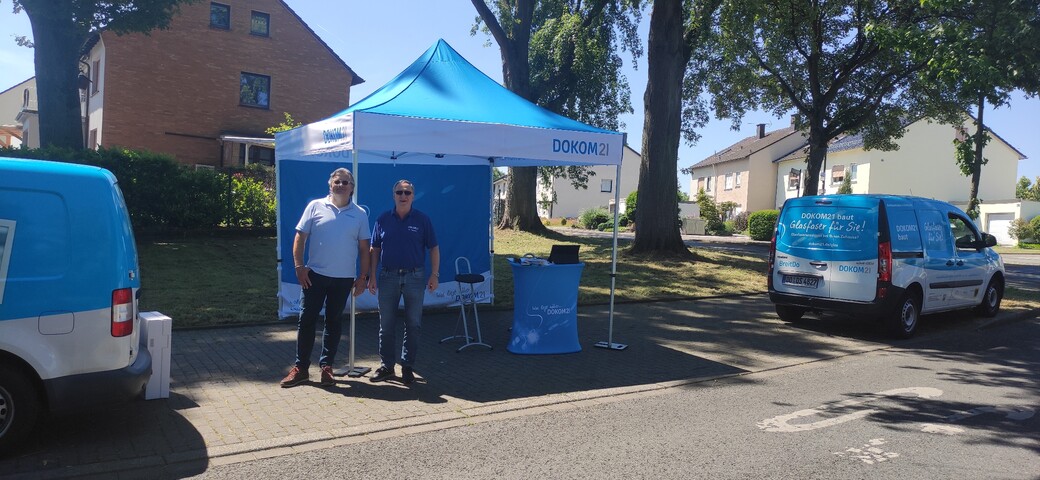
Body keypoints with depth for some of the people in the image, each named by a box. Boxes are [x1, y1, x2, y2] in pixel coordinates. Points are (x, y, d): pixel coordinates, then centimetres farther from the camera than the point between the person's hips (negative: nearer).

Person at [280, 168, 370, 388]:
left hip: (343, 278, 1)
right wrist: (299, 266, -8)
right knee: (307, 320, 3)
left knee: (334, 322, 9)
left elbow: (364, 248, 6)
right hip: (315, 274, -1)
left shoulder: (360, 214, 4)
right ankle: (300, 368, 13)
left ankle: (326, 366, 19)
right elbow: (300, 237, 1)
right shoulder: (315, 206, 1)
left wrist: (363, 277, 1)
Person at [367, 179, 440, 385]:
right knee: (386, 324, 7)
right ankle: (386, 365, 19)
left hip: (414, 277, -1)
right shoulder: (383, 219, 4)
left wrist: (434, 275, -5)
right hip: (388, 276, 1)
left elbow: (434, 249, 2)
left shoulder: (422, 220, 0)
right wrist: (372, 276, 2)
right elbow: (375, 249, 8)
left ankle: (407, 366, 16)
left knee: (413, 325, 5)